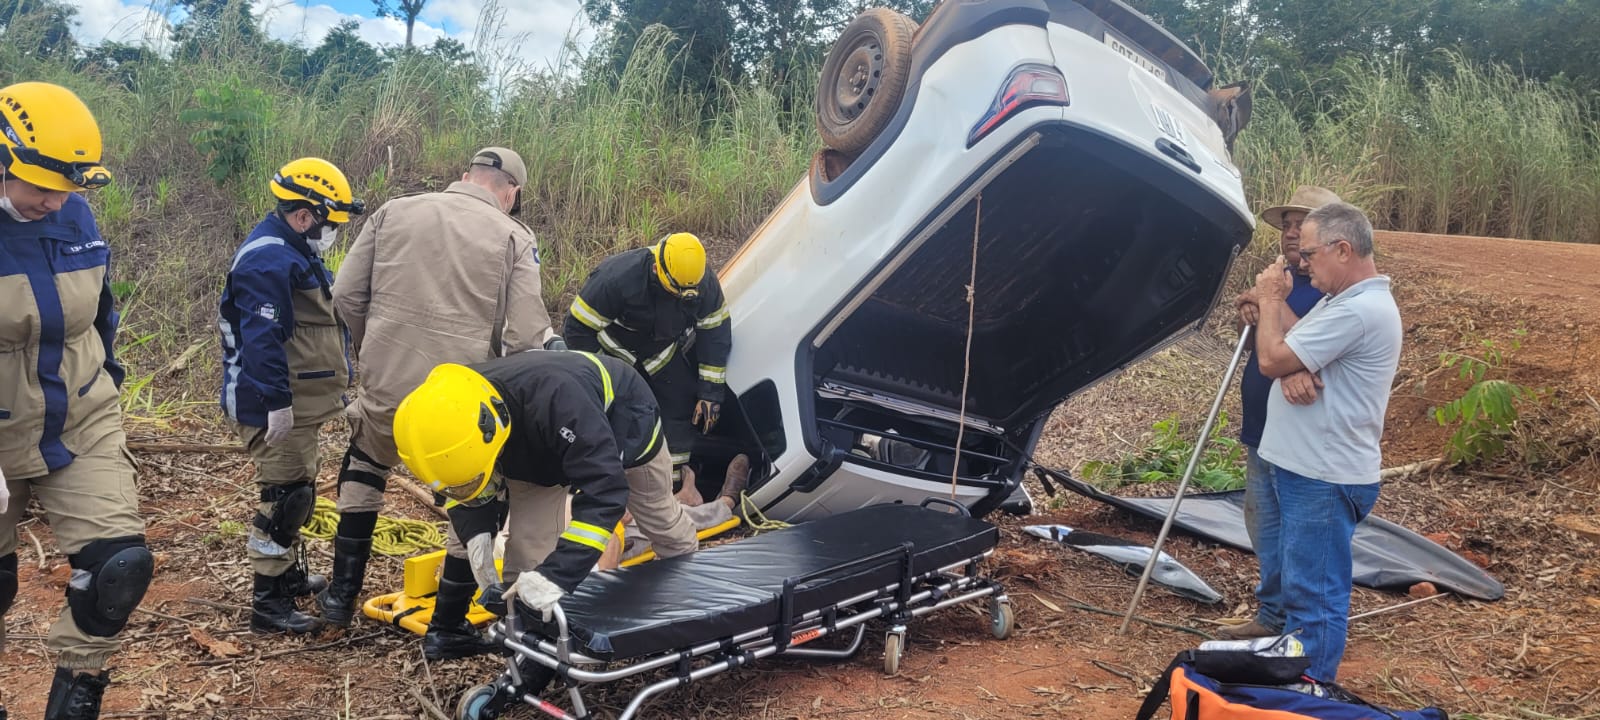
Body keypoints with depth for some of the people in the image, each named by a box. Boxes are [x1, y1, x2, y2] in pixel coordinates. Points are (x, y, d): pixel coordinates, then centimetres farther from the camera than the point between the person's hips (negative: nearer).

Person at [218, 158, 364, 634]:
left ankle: (289, 574, 37)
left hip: (300, 401, 11)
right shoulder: (269, 260, -20)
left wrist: (333, 385, 27)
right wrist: (276, 402, -27)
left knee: (297, 492, 22)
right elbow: (262, 338, -27)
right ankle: (268, 603, 2)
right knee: (283, 497, -6)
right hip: (278, 405, -11)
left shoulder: (294, 253, 15)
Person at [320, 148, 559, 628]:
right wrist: (553, 349, 10)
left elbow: (346, 295, 6)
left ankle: (342, 596, 35)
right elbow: (525, 336, -12)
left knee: (364, 465, 31)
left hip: (384, 389, 3)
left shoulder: (393, 212, 5)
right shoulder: (513, 237, -3)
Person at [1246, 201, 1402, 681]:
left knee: (1314, 592, -1)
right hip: (1296, 466, 11)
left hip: (1324, 479, -11)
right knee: (1281, 576, 22)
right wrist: (1278, 301, 3)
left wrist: (1269, 300, -8)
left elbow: (1273, 361, -21)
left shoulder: (1359, 309, -22)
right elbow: (1293, 348, 15)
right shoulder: (1341, 300, 12)